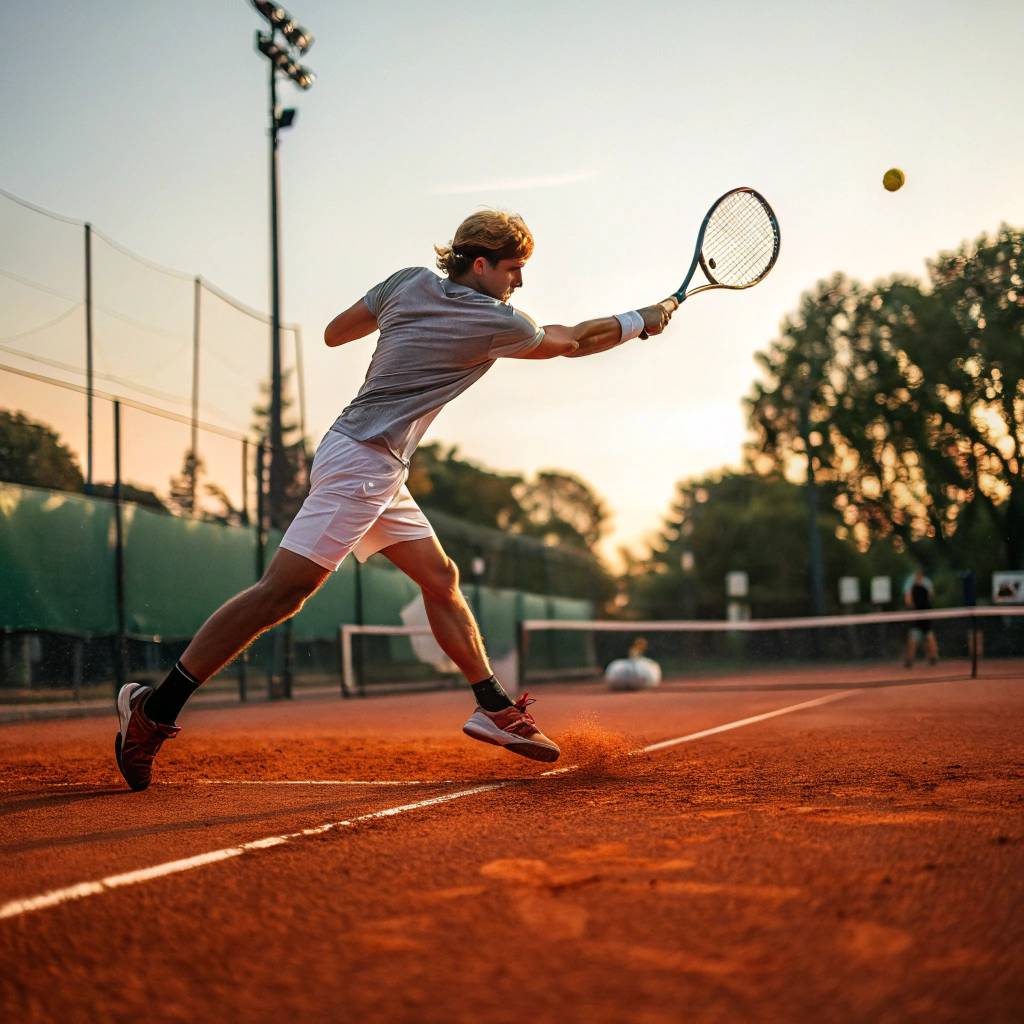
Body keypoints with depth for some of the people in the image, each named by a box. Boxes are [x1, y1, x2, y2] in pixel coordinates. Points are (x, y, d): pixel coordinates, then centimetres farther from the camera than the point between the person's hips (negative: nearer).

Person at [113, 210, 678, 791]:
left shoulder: (410, 283, 10)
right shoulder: (495, 324, -8)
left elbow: (334, 332, 18)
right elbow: (574, 341, 8)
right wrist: (645, 321, 22)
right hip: (360, 461, -10)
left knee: (441, 579, 13)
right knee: (284, 590, -14)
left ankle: (495, 709, 19)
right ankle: (156, 708, -13)